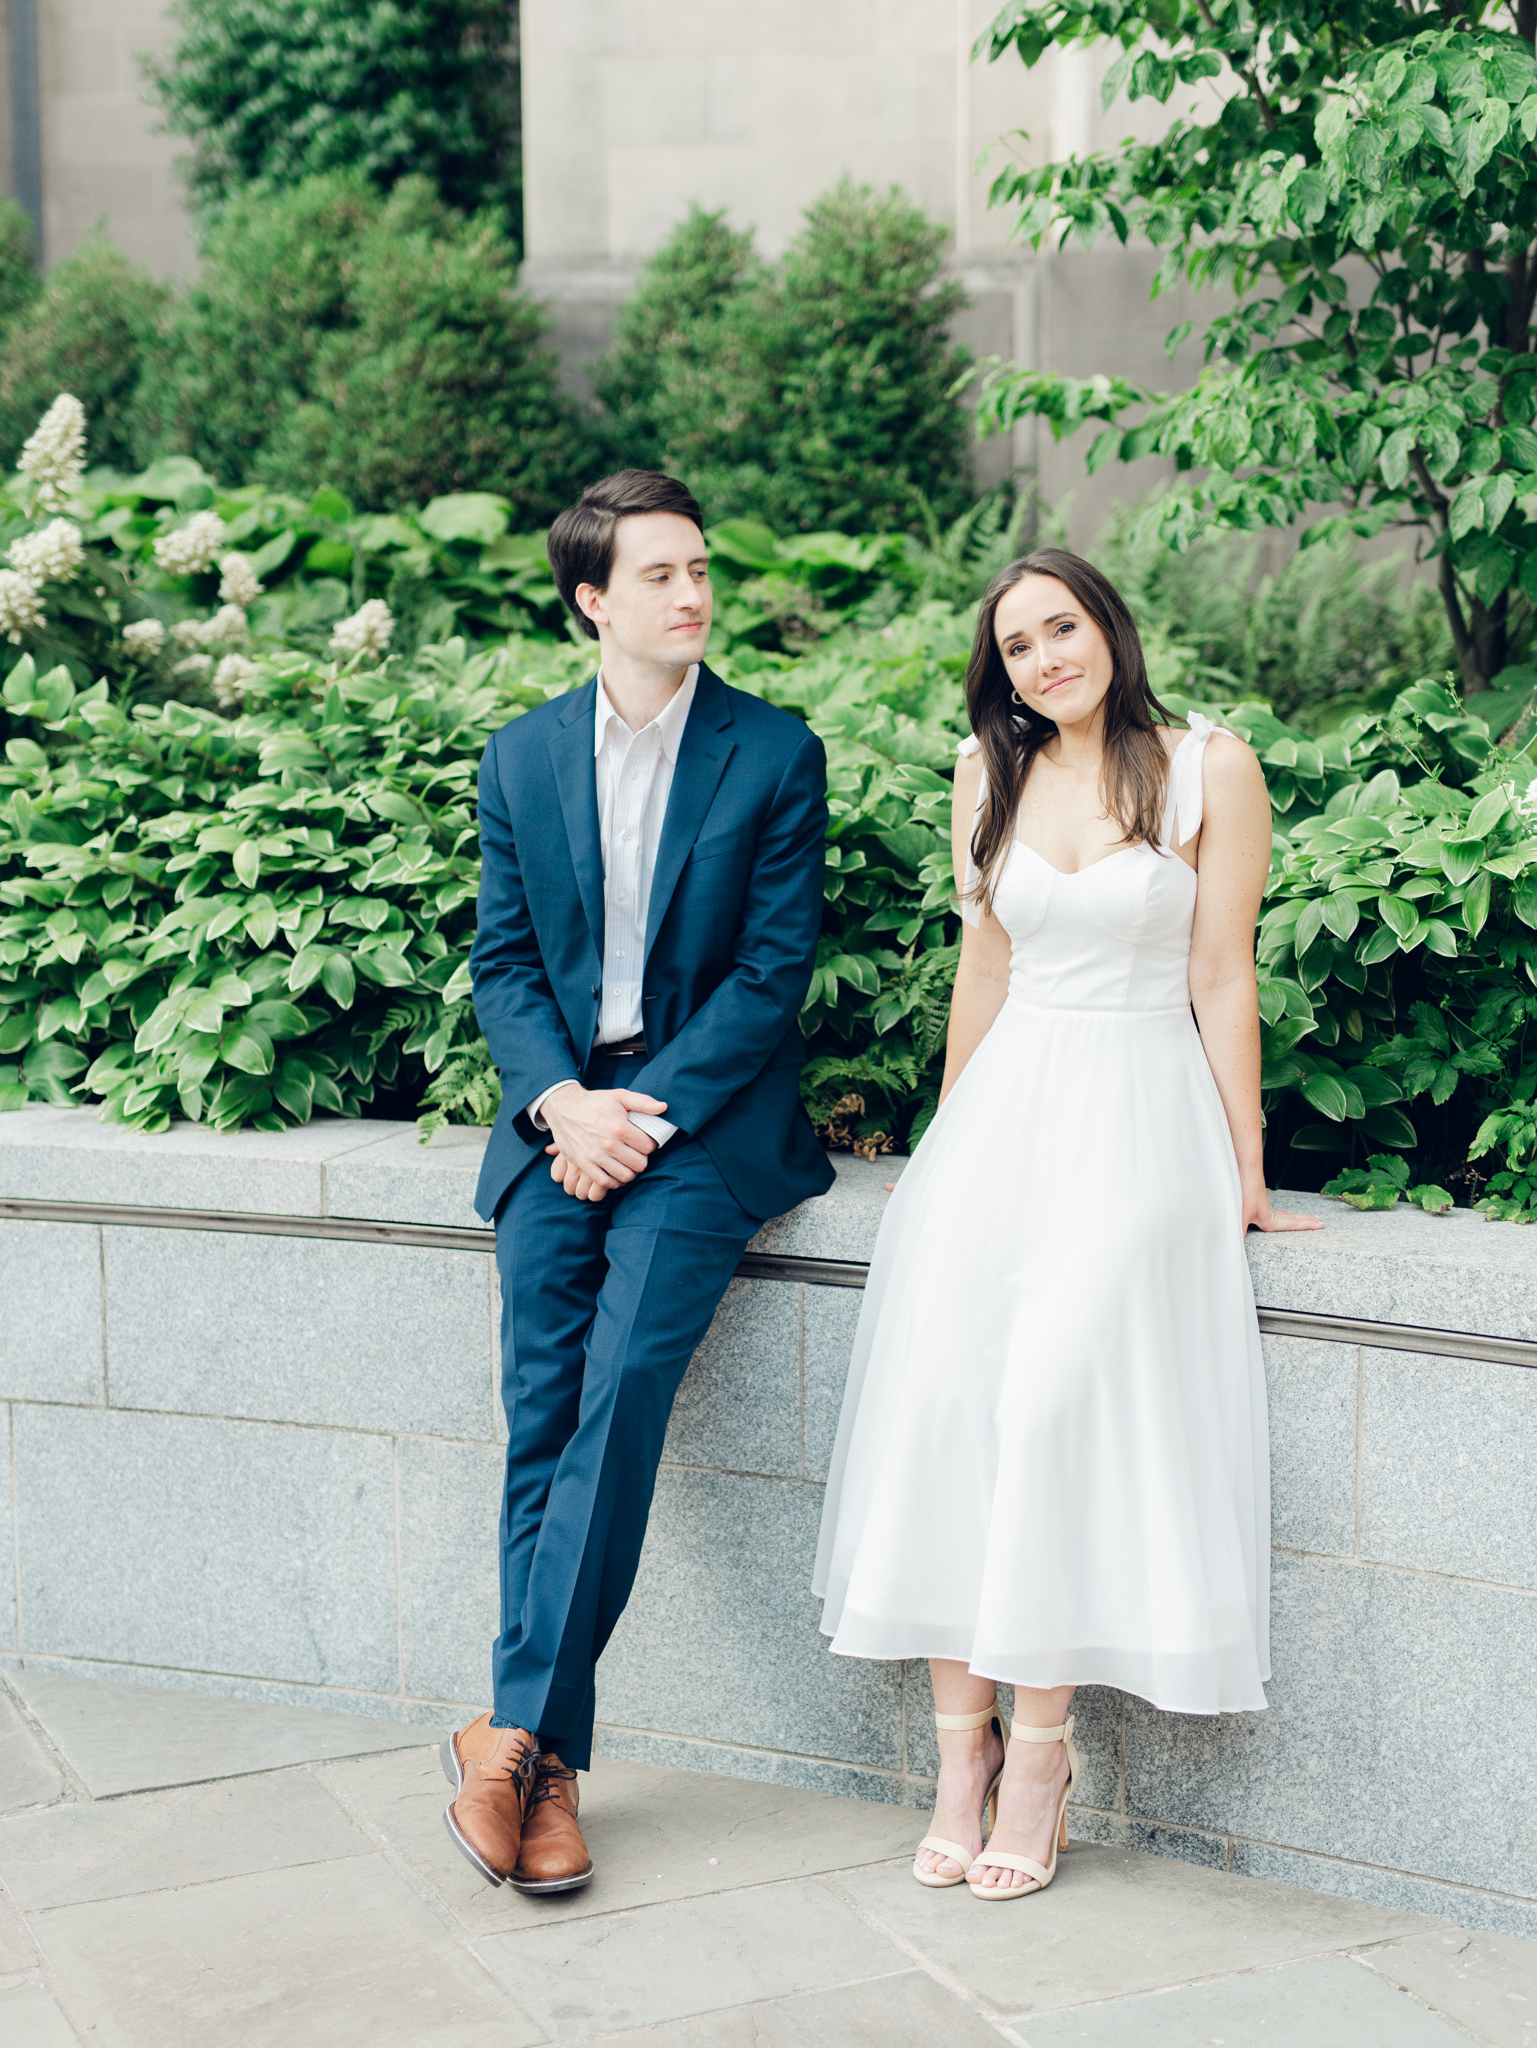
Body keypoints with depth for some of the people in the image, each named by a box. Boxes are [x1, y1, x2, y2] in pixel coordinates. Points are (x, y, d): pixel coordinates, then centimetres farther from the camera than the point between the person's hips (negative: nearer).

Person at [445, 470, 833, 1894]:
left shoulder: (775, 753, 2)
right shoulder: (523, 760, 10)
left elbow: (775, 965, -3)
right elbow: (501, 961, 9)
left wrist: (648, 1112, -11)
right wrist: (565, 1102, -9)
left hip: (704, 1114, -3)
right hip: (559, 1109, 3)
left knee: (623, 1385, -21)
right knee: (542, 1419, -7)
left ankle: (514, 1729, -16)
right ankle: (553, 1770, -2)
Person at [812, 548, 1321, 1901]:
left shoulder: (1210, 768, 0)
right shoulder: (990, 774, 12)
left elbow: (1223, 977, -1)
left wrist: (1245, 1171, 0)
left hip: (1141, 1114, -4)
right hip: (1005, 1108, 4)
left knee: (1056, 1392, -21)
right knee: (941, 1393, -14)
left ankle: (1041, 1742, -10)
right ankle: (964, 1745, -7)